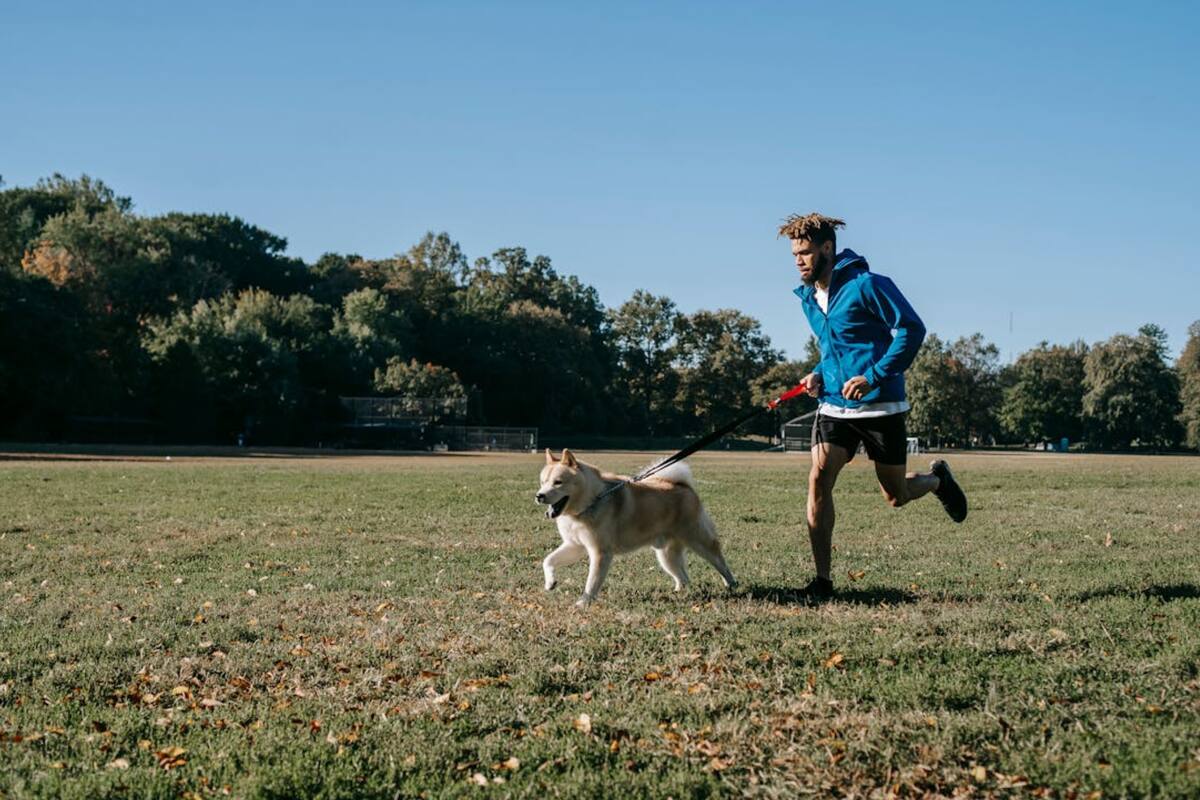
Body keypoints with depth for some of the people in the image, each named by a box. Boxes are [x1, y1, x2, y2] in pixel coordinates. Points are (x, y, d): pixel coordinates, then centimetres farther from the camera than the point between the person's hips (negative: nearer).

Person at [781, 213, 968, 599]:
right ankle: (822, 578, -8)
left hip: (880, 407, -5)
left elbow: (912, 328, -16)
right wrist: (819, 374, 5)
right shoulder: (808, 299, 11)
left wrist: (873, 377, -22)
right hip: (833, 406, 6)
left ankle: (936, 478, 42)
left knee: (896, 497, 7)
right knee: (818, 480, -14)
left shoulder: (867, 285, -12)